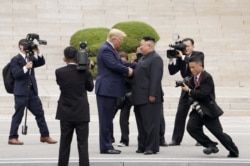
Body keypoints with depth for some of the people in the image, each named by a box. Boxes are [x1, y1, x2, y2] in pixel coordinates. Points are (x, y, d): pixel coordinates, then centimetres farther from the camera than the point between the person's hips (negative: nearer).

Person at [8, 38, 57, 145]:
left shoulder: (31, 58, 14)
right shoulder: (15, 60, -4)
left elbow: (42, 63, 3)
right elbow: (15, 74, -13)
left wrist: (38, 53, -8)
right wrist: (25, 68, -23)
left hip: (32, 91, 6)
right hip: (21, 92, -6)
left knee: (40, 113, 7)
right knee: (18, 115, -3)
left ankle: (45, 135, 15)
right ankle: (12, 137, 5)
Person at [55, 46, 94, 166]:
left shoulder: (59, 72, -7)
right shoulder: (84, 72, -8)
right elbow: (90, 87, 6)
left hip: (66, 113, 1)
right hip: (81, 113, -1)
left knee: (64, 143, 11)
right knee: (82, 144, 1)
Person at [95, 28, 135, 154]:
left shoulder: (110, 49, 17)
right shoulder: (105, 49, -15)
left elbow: (120, 63, 16)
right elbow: (114, 65, -25)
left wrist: (134, 65, 4)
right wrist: (127, 70, -10)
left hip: (110, 89, 11)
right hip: (106, 89, -11)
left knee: (108, 119, 13)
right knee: (106, 119, -6)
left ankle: (108, 146, 18)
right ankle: (105, 147, -2)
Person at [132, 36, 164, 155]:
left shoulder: (155, 59, -11)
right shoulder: (143, 58, 20)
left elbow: (155, 78, -19)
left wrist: (152, 95, -23)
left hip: (149, 98, -10)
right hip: (140, 98, 10)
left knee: (150, 124, -6)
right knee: (141, 124, 13)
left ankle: (152, 147, -4)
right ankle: (142, 146, 18)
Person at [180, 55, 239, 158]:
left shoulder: (207, 77, -15)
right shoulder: (193, 78, 10)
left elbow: (203, 94, -24)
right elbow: (192, 94, 14)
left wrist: (189, 90, -20)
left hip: (209, 110, -7)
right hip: (198, 110, 7)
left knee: (218, 133, -3)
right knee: (191, 127, -14)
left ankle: (234, 152, 16)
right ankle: (211, 145, -1)